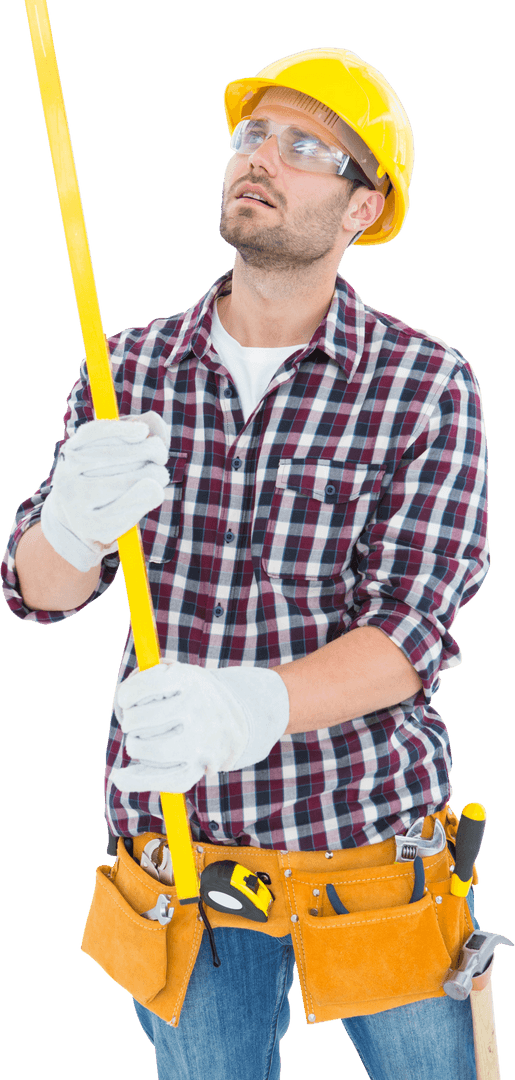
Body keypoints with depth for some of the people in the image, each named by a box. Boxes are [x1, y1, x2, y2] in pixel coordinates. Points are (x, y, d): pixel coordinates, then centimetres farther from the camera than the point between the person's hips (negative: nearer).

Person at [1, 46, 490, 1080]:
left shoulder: (428, 386, -10)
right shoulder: (129, 369, 0)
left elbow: (412, 630, -17)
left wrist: (252, 706, -36)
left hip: (368, 828, -2)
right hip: (178, 831, 2)